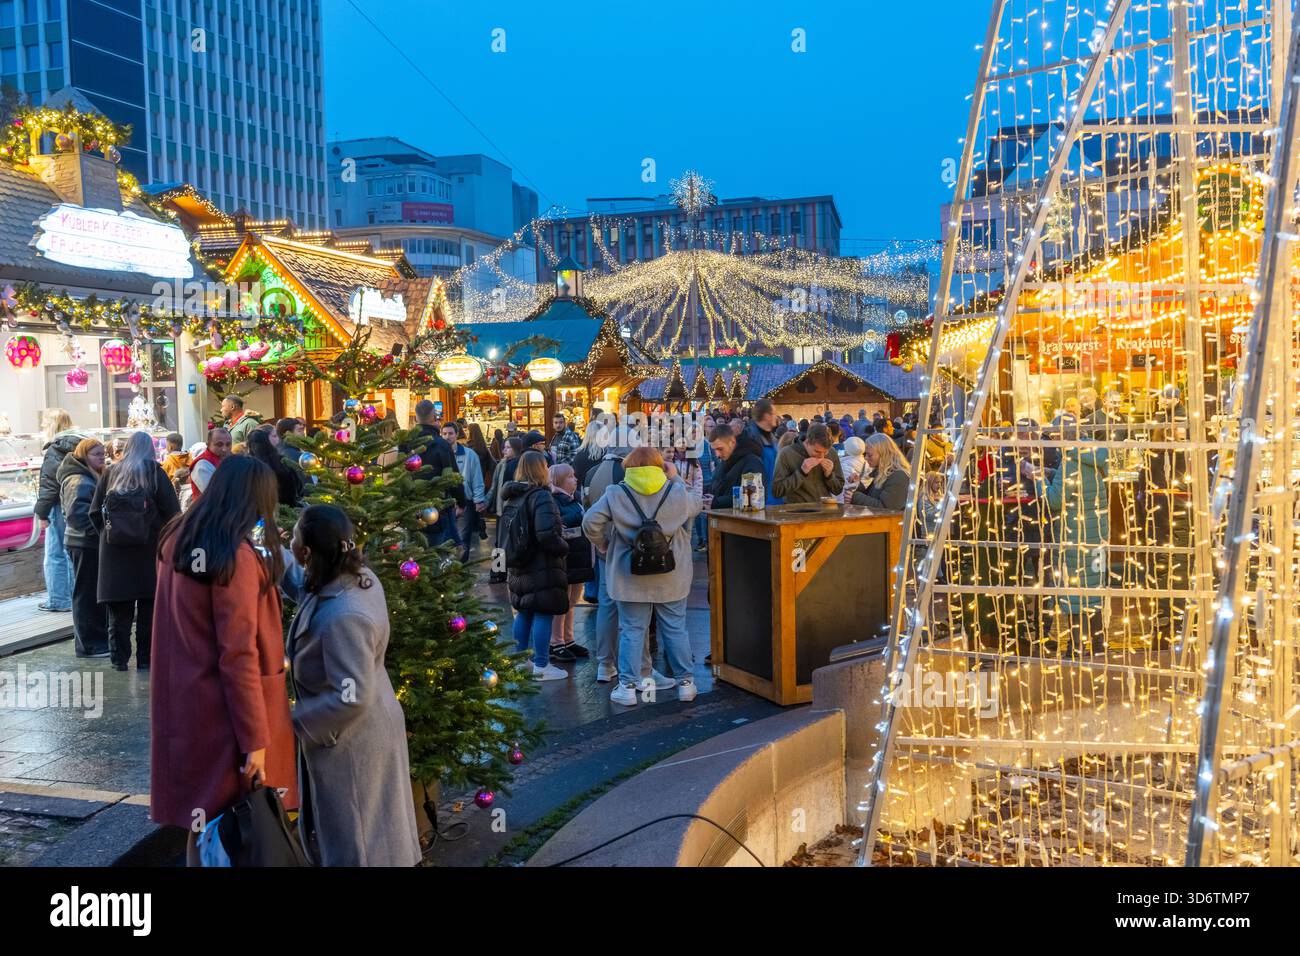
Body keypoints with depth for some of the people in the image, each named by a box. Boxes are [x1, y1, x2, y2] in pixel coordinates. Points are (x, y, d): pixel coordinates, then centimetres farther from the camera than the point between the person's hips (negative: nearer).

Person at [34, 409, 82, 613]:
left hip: (61, 509, -7)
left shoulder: (54, 450, -11)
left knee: (55, 555, 1)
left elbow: (48, 484, -15)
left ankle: (58, 600, 5)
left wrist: (42, 512, -10)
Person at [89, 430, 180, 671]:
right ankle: (145, 658, 8)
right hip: (149, 548, -2)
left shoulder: (111, 472, 7)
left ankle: (120, 657, 11)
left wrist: (106, 533, 16)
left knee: (119, 608, 7)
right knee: (148, 606, 5)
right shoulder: (154, 471, -1)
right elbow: (172, 511, -6)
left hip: (114, 551, 2)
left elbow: (95, 512, 7)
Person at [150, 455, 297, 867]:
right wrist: (255, 737, -17)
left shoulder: (177, 538, 4)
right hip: (224, 707, -8)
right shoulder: (236, 554, -21)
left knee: (204, 815, 21)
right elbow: (238, 654, -22)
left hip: (182, 700, 8)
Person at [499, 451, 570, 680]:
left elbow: (506, 533, 18)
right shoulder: (541, 496, -17)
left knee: (524, 613, 18)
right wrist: (564, 547, -12)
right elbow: (546, 534, -27)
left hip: (517, 568, 8)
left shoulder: (513, 497, 9)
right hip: (542, 568, -8)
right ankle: (541, 666, 4)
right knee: (543, 614, -1)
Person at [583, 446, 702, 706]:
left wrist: (601, 544, 6)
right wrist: (675, 479, 22)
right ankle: (685, 682, 20)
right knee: (675, 629, 12)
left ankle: (628, 686, 8)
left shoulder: (615, 494, -6)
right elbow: (695, 506, 19)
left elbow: (591, 522, -11)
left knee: (632, 630, 7)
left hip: (631, 577, -1)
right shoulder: (676, 492, -2)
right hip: (672, 577, 1)